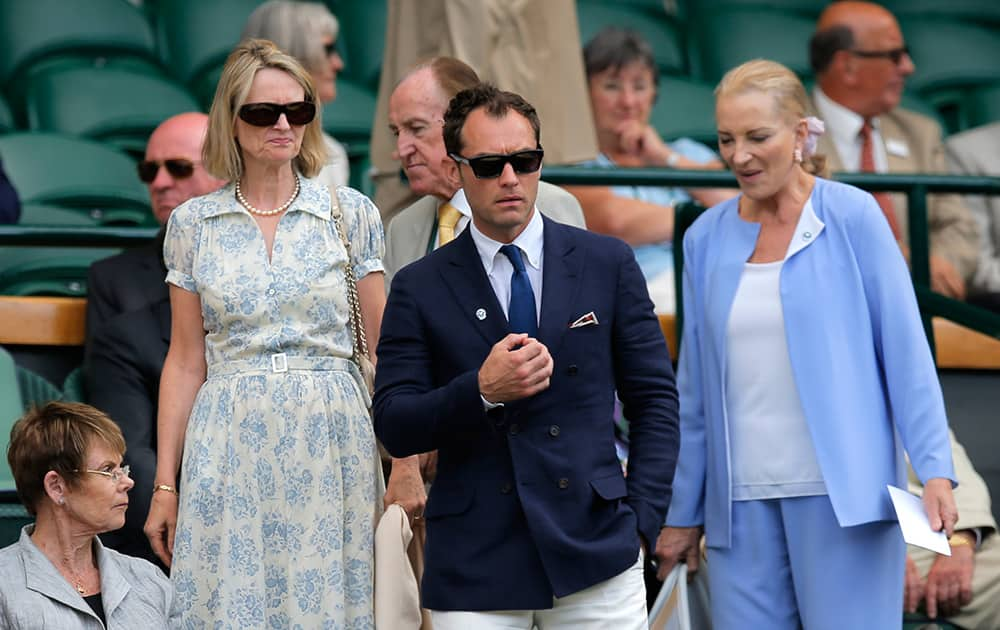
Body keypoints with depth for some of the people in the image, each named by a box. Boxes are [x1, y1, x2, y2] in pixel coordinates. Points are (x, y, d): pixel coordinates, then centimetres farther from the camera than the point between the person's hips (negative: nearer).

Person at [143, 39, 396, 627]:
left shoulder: (351, 214, 4)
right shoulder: (194, 223, 7)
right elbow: (186, 362, 9)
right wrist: (165, 485, 5)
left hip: (330, 445, -1)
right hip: (230, 446, 1)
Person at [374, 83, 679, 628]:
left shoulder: (607, 264, 6)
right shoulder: (420, 289, 3)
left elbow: (654, 398, 9)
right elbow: (394, 428, -1)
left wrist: (641, 519, 0)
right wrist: (480, 392, -17)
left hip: (596, 552, 1)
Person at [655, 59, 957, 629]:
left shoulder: (852, 217, -2)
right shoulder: (707, 238, 9)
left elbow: (906, 350, -3)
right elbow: (695, 385, 13)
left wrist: (935, 470, -11)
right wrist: (682, 512, 13)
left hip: (842, 494, -3)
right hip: (743, 500, 4)